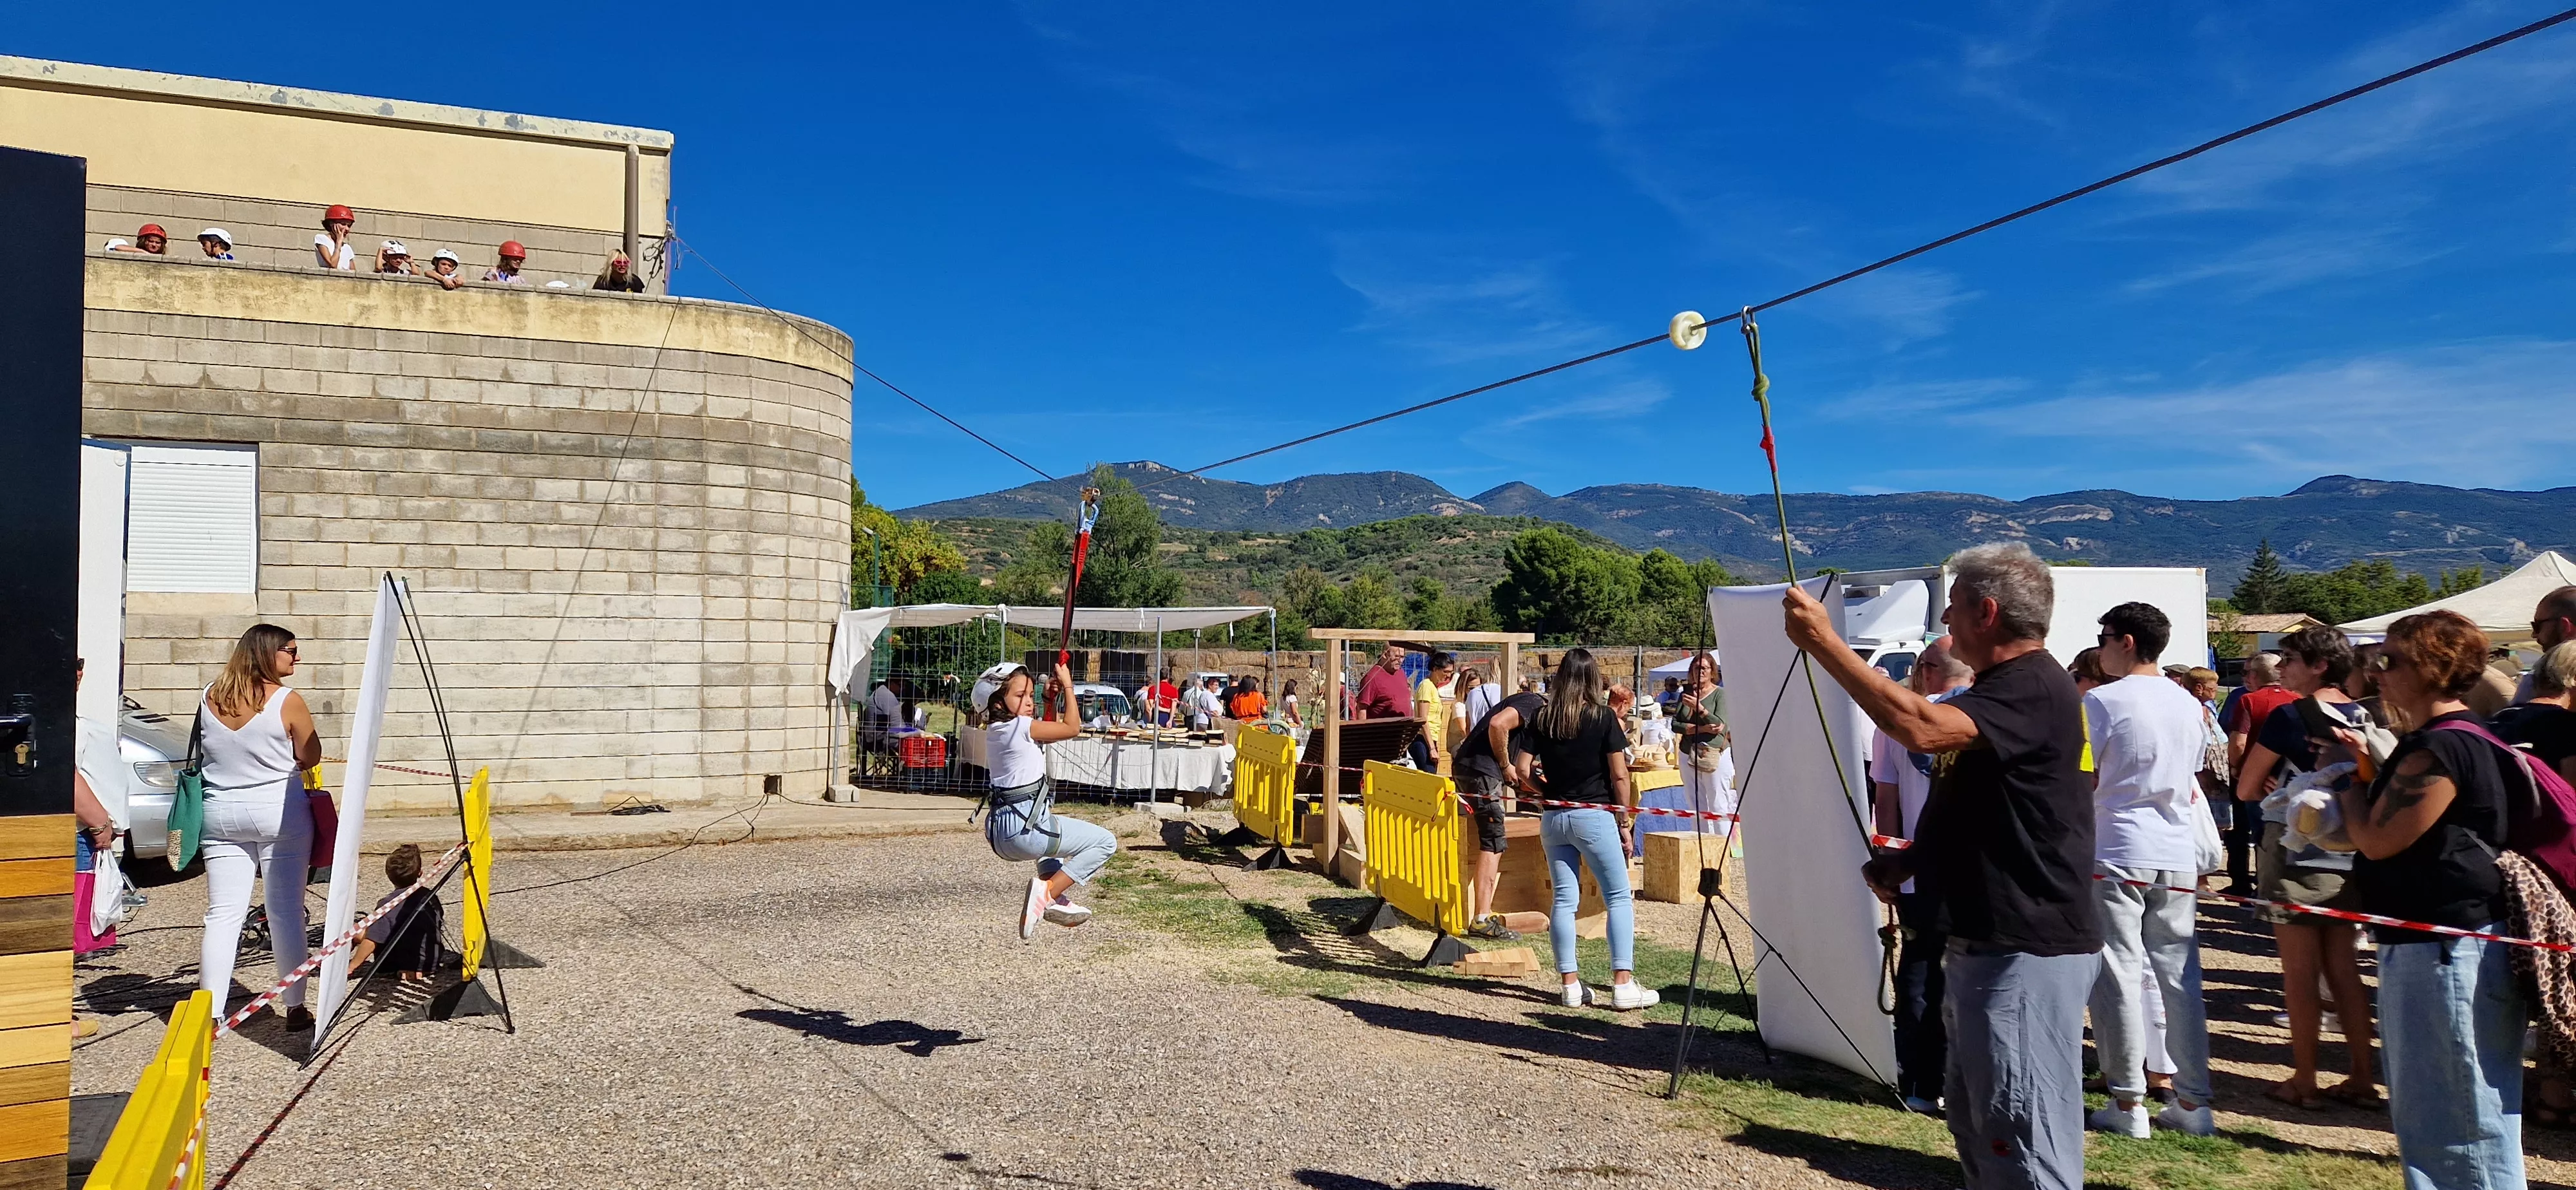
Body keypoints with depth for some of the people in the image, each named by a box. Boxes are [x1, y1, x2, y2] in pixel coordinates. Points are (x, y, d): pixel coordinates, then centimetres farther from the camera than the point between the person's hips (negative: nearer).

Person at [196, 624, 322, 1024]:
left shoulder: (210, 698, 3)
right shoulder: (287, 701, -11)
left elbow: (199, 754, 15)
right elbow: (310, 758, -3)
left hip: (220, 814, 4)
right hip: (279, 812, -4)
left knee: (222, 915, 5)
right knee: (286, 912, 3)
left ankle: (210, 1013, 3)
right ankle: (294, 1009, 9)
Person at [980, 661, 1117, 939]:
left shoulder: (994, 731, 15)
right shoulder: (1020, 727, -12)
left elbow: (1048, 734, 29)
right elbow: (1072, 729, -3)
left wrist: (1049, 700, 19)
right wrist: (1068, 686, 3)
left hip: (1000, 832, 10)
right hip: (1023, 828, -10)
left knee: (1048, 822, 44)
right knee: (1105, 842, -1)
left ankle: (1057, 900, 26)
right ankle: (1048, 891, -11)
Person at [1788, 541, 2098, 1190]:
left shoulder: (2034, 687, -18)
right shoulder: (2004, 690, 17)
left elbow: (1920, 727, -36)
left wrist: (1824, 641, -30)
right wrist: (1909, 859, 10)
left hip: (2025, 950, -11)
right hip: (1986, 942, 11)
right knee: (1980, 1129, 21)